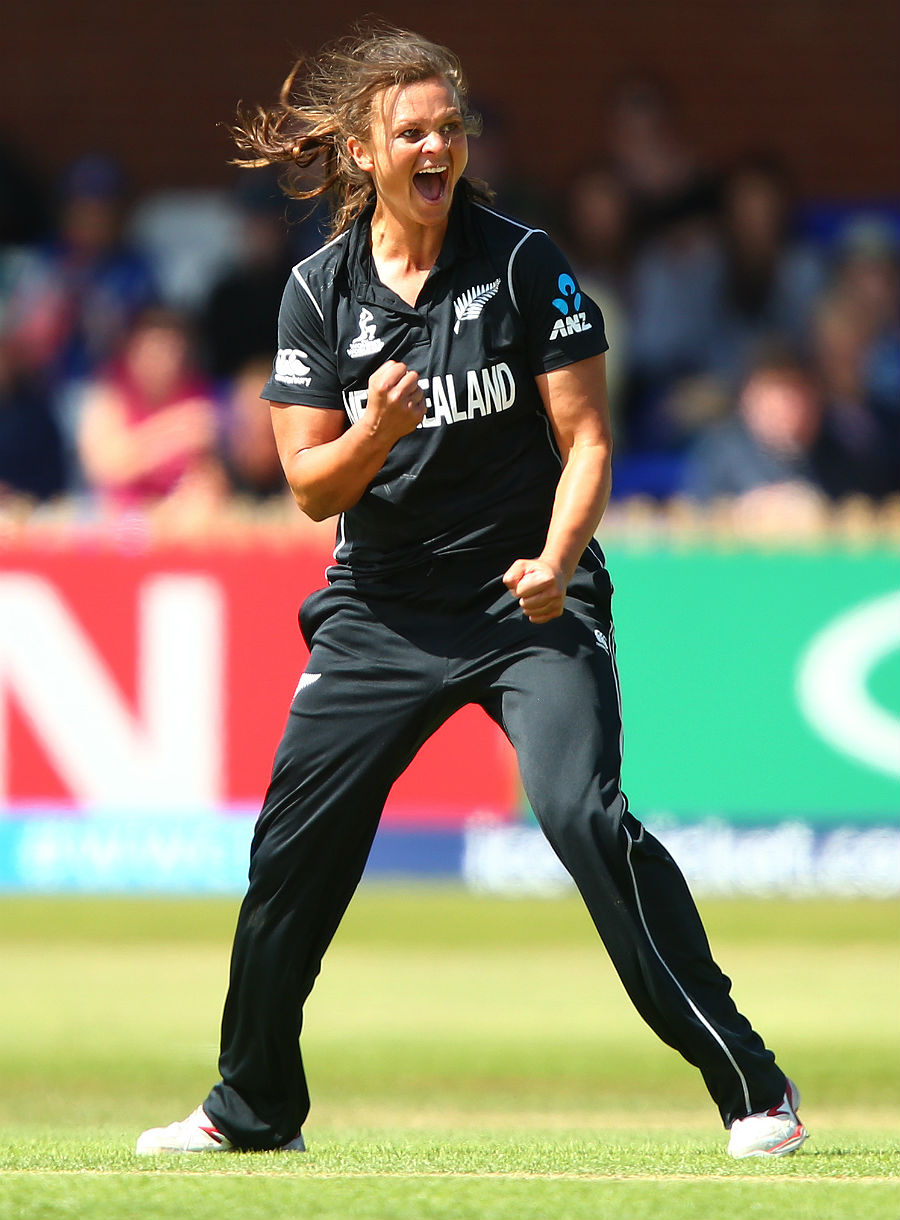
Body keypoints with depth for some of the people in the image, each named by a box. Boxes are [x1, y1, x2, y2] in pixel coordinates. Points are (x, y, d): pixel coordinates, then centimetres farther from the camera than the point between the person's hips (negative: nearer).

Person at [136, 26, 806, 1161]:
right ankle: (252, 1107, 25)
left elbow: (586, 438, -5)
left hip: (528, 597, -4)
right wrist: (374, 432, -21)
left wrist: (558, 559, -22)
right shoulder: (320, 290, 1)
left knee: (585, 817, -22)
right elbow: (310, 487, 0)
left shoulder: (525, 262, -6)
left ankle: (752, 1088, -17)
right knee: (292, 844, 4)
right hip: (379, 608, 4)